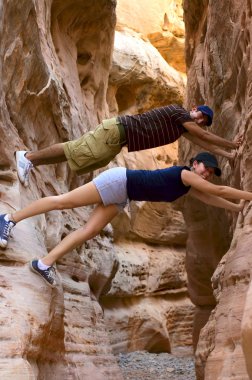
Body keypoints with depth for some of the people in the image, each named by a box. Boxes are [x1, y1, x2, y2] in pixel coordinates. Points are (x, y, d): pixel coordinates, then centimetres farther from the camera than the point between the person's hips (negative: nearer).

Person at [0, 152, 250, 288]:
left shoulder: (189, 188, 13)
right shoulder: (185, 173, -11)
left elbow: (213, 199, 23)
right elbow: (219, 191, -13)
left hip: (121, 197, 9)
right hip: (119, 181, -9)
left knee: (90, 231, -3)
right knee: (63, 201, -9)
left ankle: (45, 264, -5)